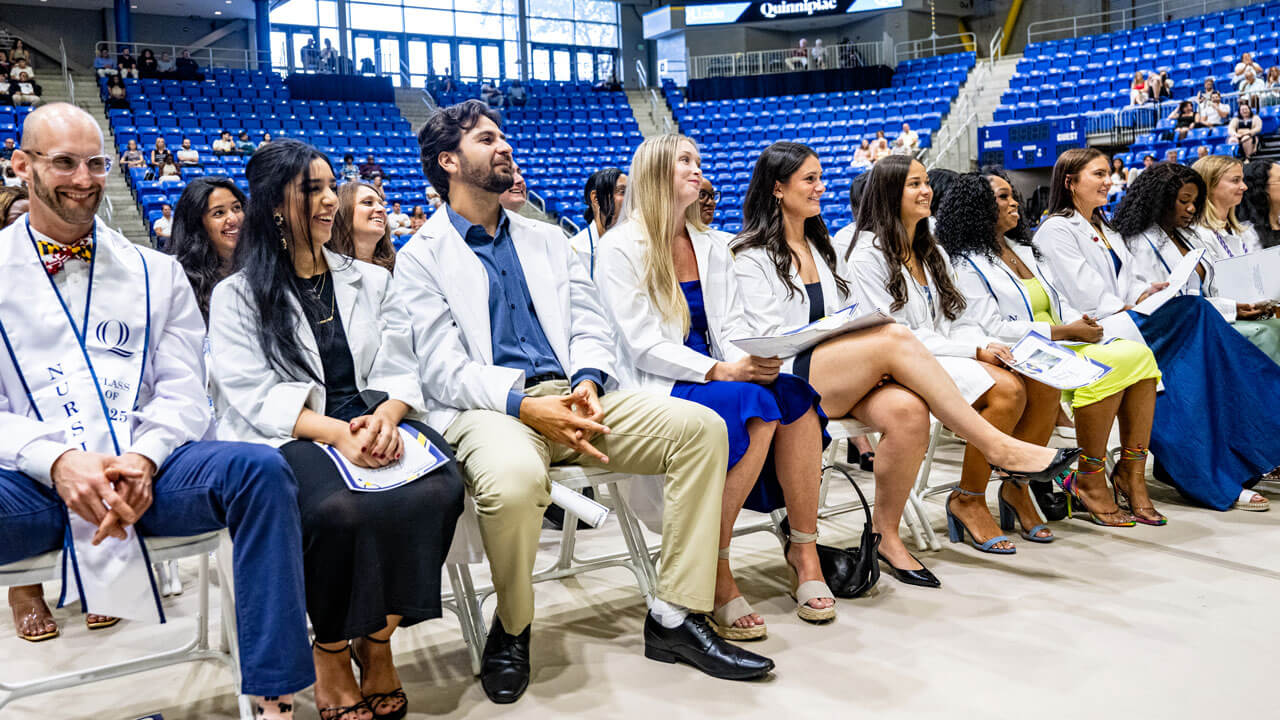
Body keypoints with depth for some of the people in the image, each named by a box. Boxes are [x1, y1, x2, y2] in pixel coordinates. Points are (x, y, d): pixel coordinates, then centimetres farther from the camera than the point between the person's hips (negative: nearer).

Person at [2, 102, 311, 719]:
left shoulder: (155, 272, 17)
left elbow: (182, 390, 8)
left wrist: (143, 458, -13)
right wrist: (57, 461, -17)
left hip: (142, 470, 2)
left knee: (261, 469, -28)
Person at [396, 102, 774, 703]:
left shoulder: (546, 240, 23)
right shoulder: (421, 257, 6)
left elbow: (590, 326, 15)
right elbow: (443, 371, -5)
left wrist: (587, 381, -8)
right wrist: (526, 406, -19)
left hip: (571, 396, 5)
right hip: (487, 408, -5)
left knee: (701, 427, -16)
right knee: (513, 479, -39)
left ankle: (674, 617, -10)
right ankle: (512, 628, -7)